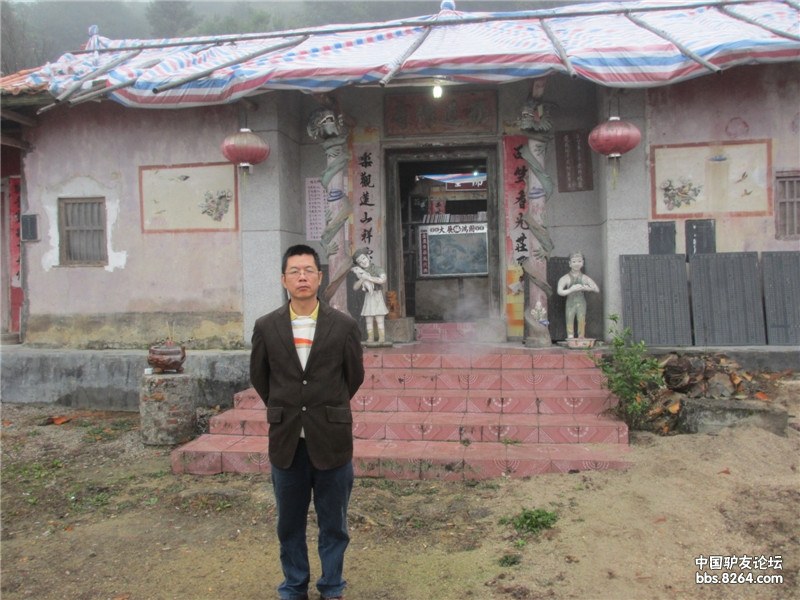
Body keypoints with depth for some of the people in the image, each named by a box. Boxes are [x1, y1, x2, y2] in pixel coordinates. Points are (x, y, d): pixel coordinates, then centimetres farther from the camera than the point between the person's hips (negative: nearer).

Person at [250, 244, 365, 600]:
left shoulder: (343, 326, -5)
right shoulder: (266, 327, -1)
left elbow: (354, 375, 7)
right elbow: (258, 376, 11)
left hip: (331, 440, -1)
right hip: (286, 441, 1)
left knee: (333, 524, 12)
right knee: (290, 524, 14)